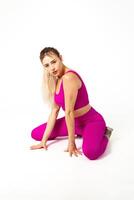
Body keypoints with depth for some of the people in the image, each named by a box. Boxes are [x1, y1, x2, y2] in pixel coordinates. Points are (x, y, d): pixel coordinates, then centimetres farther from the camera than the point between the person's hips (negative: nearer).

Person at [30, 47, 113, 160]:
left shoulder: (69, 77, -27)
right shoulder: (55, 80, 2)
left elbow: (69, 112, -25)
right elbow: (54, 110, 0)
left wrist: (71, 142, -20)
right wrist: (44, 140, -2)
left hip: (92, 121, -9)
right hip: (74, 122, 9)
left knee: (90, 152, -38)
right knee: (36, 133, 6)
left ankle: (104, 134, -1)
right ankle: (80, 133, 14)